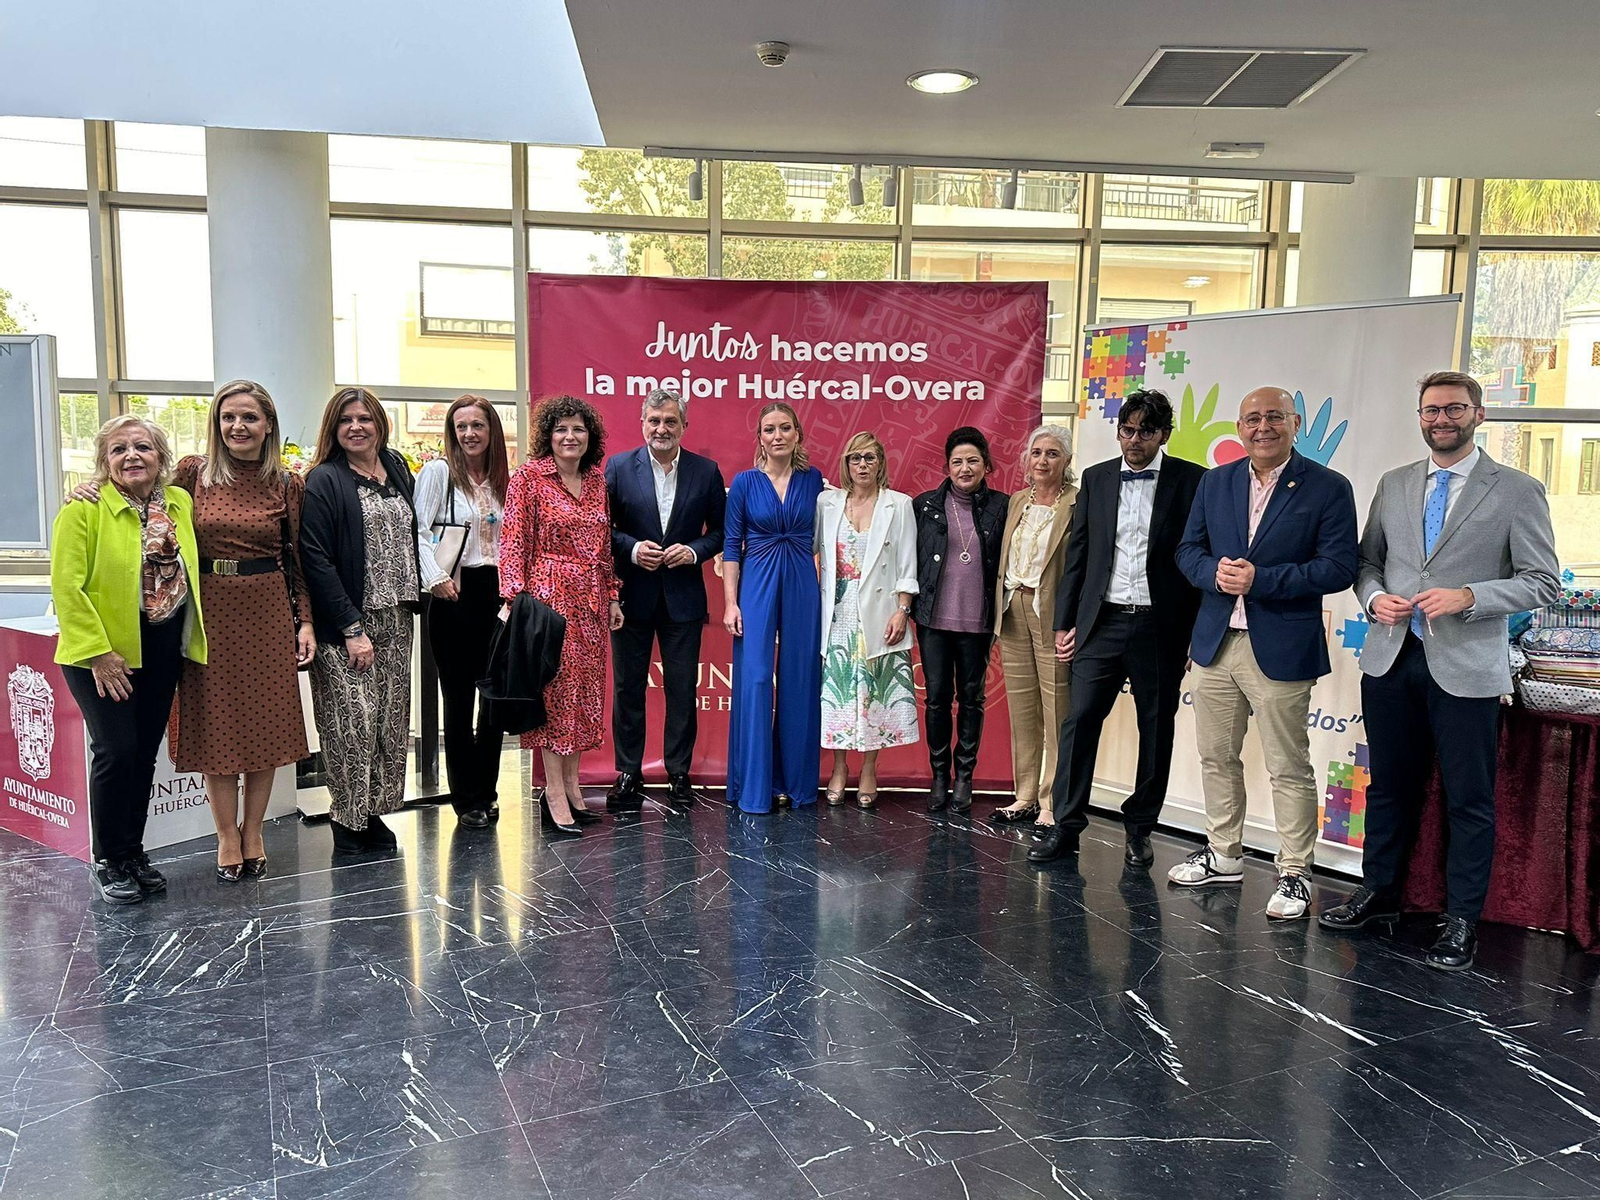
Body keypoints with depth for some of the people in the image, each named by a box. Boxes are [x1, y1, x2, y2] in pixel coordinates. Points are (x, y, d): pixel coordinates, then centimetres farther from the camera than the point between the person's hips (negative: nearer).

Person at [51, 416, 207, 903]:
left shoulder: (180, 504, 7)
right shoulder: (83, 511, -9)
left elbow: (190, 570, 16)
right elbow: (67, 587, -13)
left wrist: (190, 636, 8)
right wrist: (98, 653, -17)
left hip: (164, 649, 5)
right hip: (104, 653, -5)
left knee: (145, 753, 11)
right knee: (116, 750, -8)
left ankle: (133, 853, 24)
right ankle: (109, 862, 9)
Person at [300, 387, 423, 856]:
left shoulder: (398, 471, 14)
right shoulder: (323, 482, -6)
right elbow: (316, 561, -12)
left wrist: (414, 597, 9)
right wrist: (351, 628, -16)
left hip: (396, 621, 6)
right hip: (346, 623, -6)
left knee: (391, 720, 8)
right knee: (353, 723, -6)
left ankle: (375, 813, 18)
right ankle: (349, 821, 7)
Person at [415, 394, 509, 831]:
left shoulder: (502, 479, 13)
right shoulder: (438, 472, -1)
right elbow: (419, 532, -6)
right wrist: (435, 577, -17)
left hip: (496, 593, 5)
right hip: (454, 596, -5)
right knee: (459, 700, 2)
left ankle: (485, 793, 19)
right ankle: (467, 801, 11)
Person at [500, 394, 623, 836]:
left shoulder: (598, 481, 12)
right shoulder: (529, 477, -5)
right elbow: (514, 542, -8)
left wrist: (612, 596, 13)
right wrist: (516, 598, -16)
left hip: (591, 599, 6)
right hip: (549, 594, -6)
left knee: (585, 689, 9)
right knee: (555, 687, -4)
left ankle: (571, 785, 19)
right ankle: (554, 792, 2)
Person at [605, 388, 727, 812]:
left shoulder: (707, 471, 2)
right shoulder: (618, 467, 0)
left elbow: (720, 531, 6)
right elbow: (603, 528, 3)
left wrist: (694, 550, -12)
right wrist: (632, 548, -14)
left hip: (683, 597, 0)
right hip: (632, 595, 0)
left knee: (682, 689, 6)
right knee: (628, 687, 7)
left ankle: (679, 774, 18)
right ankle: (628, 774, 18)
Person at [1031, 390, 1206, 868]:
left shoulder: (1192, 481, 0)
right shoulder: (1096, 479, 9)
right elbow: (1077, 554, 11)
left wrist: (1197, 631, -4)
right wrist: (1065, 622, 7)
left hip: (1161, 627, -2)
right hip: (1102, 623, 2)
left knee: (1156, 731, 8)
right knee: (1079, 721, -2)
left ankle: (1139, 830, 22)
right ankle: (1066, 827, 6)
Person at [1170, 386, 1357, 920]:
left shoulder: (1328, 488, -5)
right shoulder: (1215, 482, 9)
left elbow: (1339, 567, -11)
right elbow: (1188, 549, 11)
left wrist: (1260, 579, -19)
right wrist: (1215, 571, -12)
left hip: (1281, 649, -5)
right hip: (1215, 641, 5)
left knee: (1289, 769, 2)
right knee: (1216, 758, 15)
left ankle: (1294, 875, 15)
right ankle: (1224, 856, 31)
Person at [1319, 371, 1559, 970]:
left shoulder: (1517, 491, -2)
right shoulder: (1393, 486, 10)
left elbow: (1543, 582, -4)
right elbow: (1367, 560, 16)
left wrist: (1469, 597, -19)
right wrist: (1374, 597, -5)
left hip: (1465, 668, -4)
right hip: (1391, 659, 4)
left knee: (1470, 801, 5)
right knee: (1388, 786, 15)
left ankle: (1461, 920, 19)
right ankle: (1378, 893, 30)